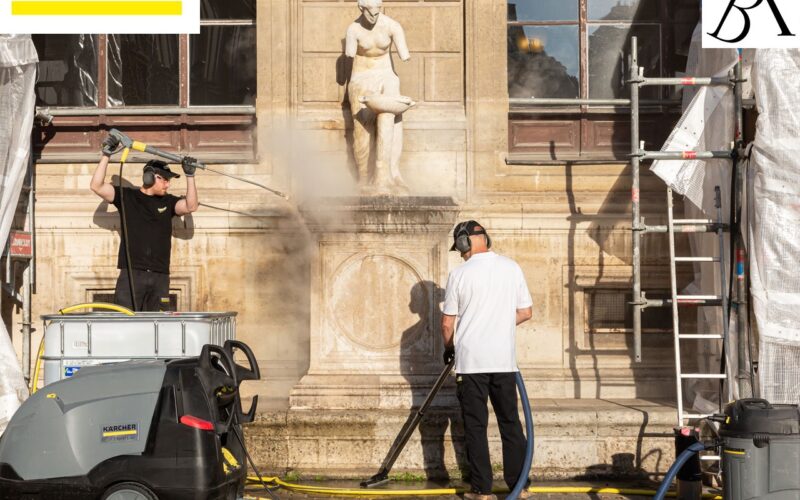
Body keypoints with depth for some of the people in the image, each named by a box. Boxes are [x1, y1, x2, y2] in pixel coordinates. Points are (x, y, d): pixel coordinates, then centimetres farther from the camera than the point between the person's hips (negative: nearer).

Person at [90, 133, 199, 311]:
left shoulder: (167, 202, 14)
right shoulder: (127, 197, 6)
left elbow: (191, 206, 0)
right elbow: (97, 186, -1)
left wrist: (190, 175, -5)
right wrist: (106, 156, -6)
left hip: (160, 277, 3)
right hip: (131, 274, -3)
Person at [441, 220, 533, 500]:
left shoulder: (460, 274, -6)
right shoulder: (512, 268, 3)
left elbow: (447, 324, -1)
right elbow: (525, 312, 9)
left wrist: (449, 349, 18)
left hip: (470, 361, -3)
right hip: (504, 360, 3)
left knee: (475, 426, 4)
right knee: (510, 423, 11)